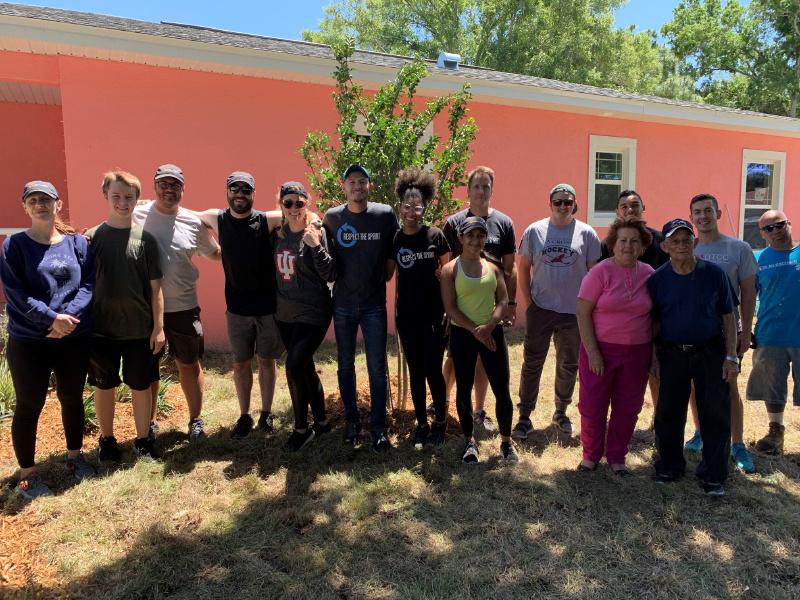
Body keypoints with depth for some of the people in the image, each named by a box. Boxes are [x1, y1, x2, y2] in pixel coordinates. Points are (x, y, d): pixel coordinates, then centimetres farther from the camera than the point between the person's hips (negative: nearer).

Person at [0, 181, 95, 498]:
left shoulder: (77, 242, 3)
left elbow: (88, 285, -3)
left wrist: (69, 317, -18)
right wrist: (51, 318, -19)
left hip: (74, 339, 2)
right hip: (28, 342, -2)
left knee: (72, 399, 15)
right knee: (29, 406, 7)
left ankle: (75, 456, 35)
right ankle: (27, 474, 22)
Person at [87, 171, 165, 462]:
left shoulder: (145, 239, -2)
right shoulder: (92, 237, -1)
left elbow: (154, 286, -1)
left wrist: (159, 326, -3)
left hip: (139, 329, 0)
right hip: (101, 328, 1)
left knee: (140, 386, 9)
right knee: (103, 386, 13)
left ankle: (143, 440, 25)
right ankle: (107, 439, 32)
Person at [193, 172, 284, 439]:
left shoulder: (267, 220, -9)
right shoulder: (217, 219, -1)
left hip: (269, 306, -1)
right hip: (237, 308, 2)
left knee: (266, 360, 11)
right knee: (241, 363, 11)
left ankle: (266, 414, 27)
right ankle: (244, 416, 28)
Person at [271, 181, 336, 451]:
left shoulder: (316, 232, -11)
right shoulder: (278, 233, 6)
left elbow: (330, 275, -16)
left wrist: (315, 246, -26)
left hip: (312, 314, -6)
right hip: (285, 314, 6)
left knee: (294, 366, -12)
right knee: (305, 368, 13)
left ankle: (301, 428, 8)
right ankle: (320, 421, 29)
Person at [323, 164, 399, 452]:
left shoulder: (385, 214, -6)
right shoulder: (332, 217, -3)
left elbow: (393, 251, 6)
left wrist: (386, 274, 1)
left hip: (374, 304, -1)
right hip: (342, 304, 2)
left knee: (377, 368, 2)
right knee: (346, 365, 12)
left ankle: (378, 427, 16)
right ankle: (351, 420, 28)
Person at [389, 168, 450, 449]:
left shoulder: (435, 236, -6)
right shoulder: (394, 239, 2)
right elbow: (391, 274, 11)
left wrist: (448, 309, -4)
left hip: (433, 314, -3)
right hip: (407, 315, 3)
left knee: (433, 370, 0)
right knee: (415, 371, 11)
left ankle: (440, 421, 22)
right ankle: (421, 424, 25)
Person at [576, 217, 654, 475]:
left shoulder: (649, 274, 2)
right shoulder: (600, 272, -9)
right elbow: (583, 313, -11)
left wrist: (654, 351, 5)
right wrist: (592, 352, -14)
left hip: (637, 352, 3)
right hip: (601, 348, -3)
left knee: (627, 407, 12)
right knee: (592, 405, 5)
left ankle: (617, 457, 31)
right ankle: (591, 454, 27)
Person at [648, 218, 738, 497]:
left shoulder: (714, 273, -4)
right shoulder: (657, 279, -2)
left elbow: (728, 317, 0)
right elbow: (653, 321, 4)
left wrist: (730, 356, -4)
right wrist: (654, 356, -1)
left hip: (710, 353, -1)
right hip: (672, 354, 1)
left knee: (715, 415, 4)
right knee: (668, 414, 8)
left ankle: (714, 475, 19)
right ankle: (670, 466, 27)